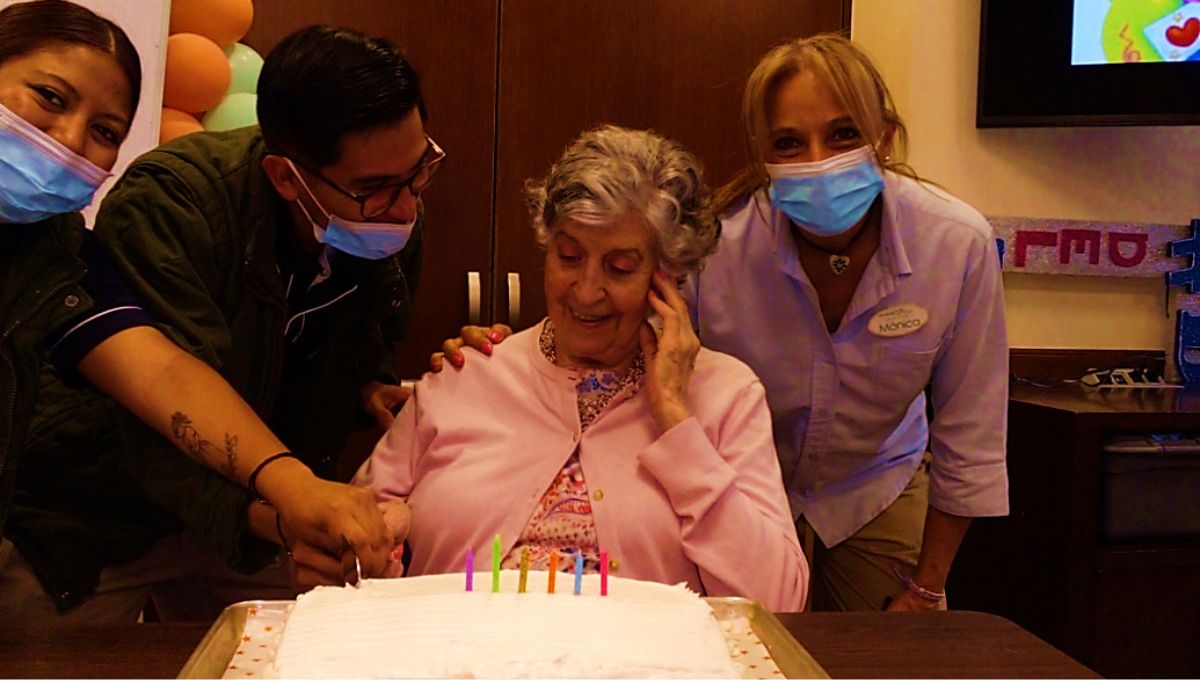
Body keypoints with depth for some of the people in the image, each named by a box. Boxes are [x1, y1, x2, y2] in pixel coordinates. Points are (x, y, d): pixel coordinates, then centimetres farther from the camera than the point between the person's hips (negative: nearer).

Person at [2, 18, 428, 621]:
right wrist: (276, 520, -52)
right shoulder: (162, 207, -31)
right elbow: (171, 419, -37)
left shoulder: (392, 220, -11)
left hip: (245, 508, 5)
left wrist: (367, 385, -12)